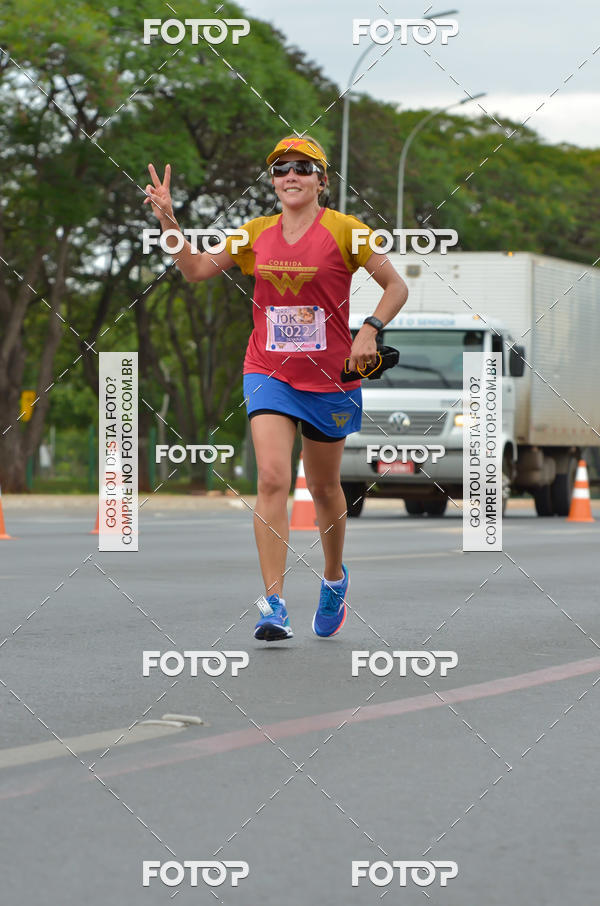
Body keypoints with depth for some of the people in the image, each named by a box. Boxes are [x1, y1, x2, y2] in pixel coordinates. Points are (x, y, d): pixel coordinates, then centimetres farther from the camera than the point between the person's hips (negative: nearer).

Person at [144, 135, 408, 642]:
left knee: (325, 488, 13)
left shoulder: (344, 230, -5)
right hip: (269, 373, 1)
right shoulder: (257, 233, 5)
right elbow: (196, 269, 11)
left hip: (330, 377, -1)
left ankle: (334, 578, 40)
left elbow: (396, 286, -2)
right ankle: (274, 604, -19)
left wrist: (369, 333, -16)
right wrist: (168, 221, -3)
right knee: (272, 478, -17)